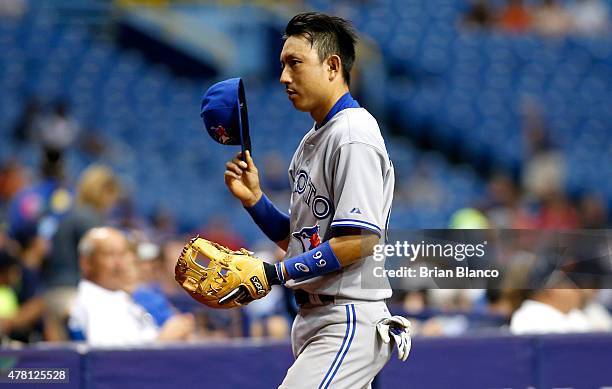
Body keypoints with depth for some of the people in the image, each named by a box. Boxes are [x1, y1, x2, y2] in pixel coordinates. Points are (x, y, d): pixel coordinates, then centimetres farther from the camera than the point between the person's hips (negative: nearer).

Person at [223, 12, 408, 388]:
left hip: (349, 320, -10)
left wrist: (274, 273, -21)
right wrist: (254, 198, 5)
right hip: (312, 318, 10)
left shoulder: (353, 136, -13)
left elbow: (360, 241, -21)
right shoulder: (311, 142, 18)